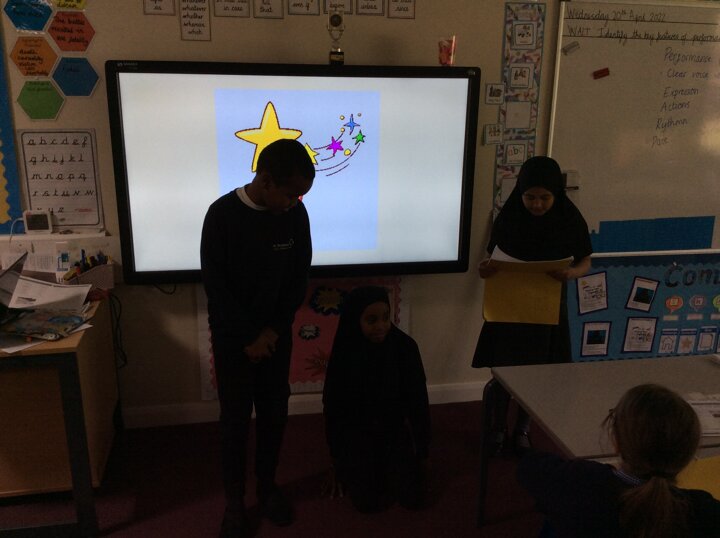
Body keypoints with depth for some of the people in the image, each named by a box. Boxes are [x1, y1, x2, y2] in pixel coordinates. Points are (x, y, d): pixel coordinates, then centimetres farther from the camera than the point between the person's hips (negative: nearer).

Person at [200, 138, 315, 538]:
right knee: (236, 419, 6)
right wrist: (248, 337, -13)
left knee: (275, 414, 11)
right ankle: (234, 500, 25)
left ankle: (267, 486, 33)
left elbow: (300, 277, 0)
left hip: (276, 333, 3)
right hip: (232, 335, -3)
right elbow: (214, 284, -14)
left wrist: (274, 329, -8)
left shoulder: (295, 214, -7)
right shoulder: (222, 214, -17)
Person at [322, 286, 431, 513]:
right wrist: (336, 460, -1)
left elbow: (418, 401, -7)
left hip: (394, 428, 1)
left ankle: (389, 466, 22)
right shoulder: (344, 354, -18)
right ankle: (353, 467, 18)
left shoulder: (405, 346, -17)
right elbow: (333, 408, -6)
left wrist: (422, 452, -2)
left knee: (413, 499, -8)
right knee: (368, 502, -13)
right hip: (356, 430, -1)